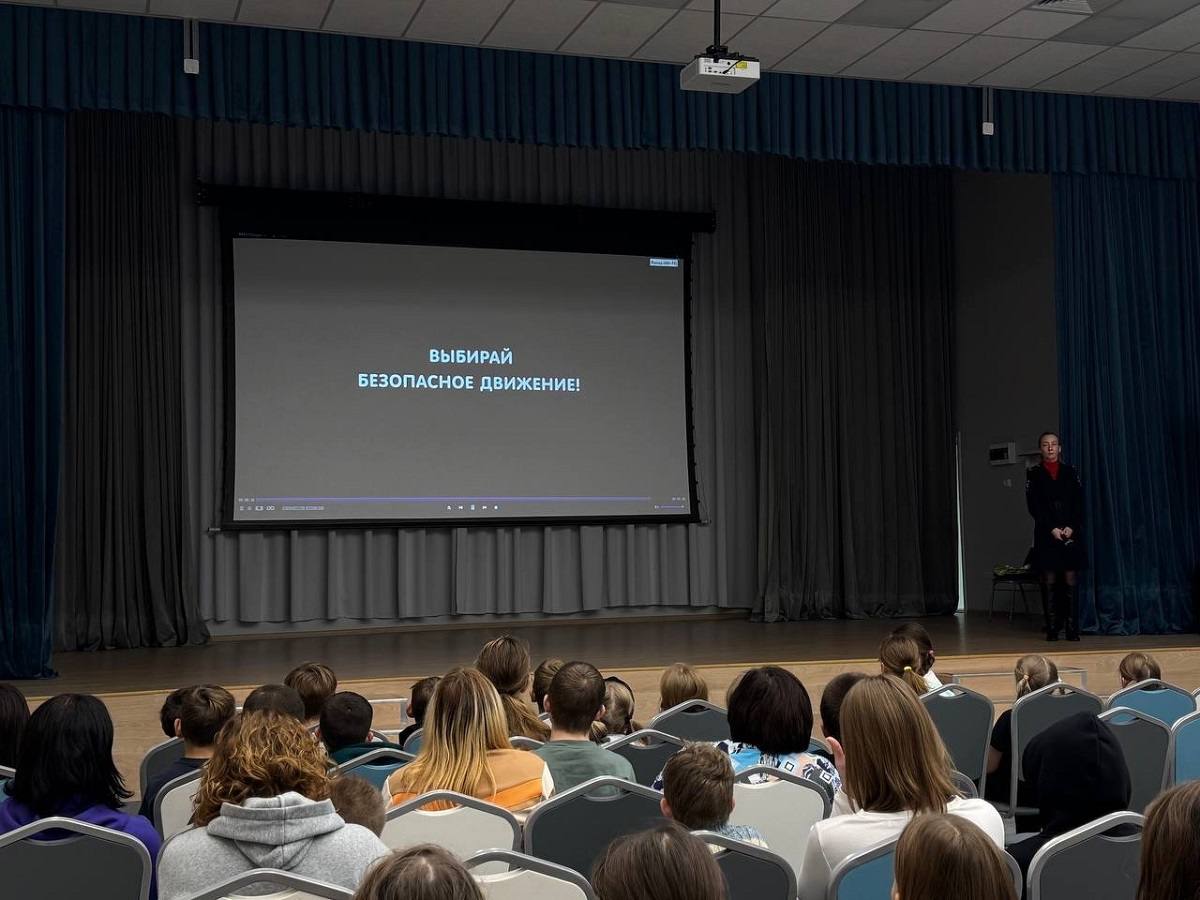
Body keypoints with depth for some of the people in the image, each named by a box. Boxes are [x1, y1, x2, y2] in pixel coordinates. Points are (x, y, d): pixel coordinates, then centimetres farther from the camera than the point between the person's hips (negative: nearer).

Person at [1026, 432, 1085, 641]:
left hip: (1071, 533, 1)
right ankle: (1052, 629, 2)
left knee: (1070, 581, -1)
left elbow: (1079, 503, 5)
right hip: (1046, 535, -1)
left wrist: (1071, 527, -9)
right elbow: (1033, 505, -1)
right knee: (1049, 582, -2)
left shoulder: (1070, 472, 11)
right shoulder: (1033, 473, 6)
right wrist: (1051, 529, -11)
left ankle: (1072, 629, 1)